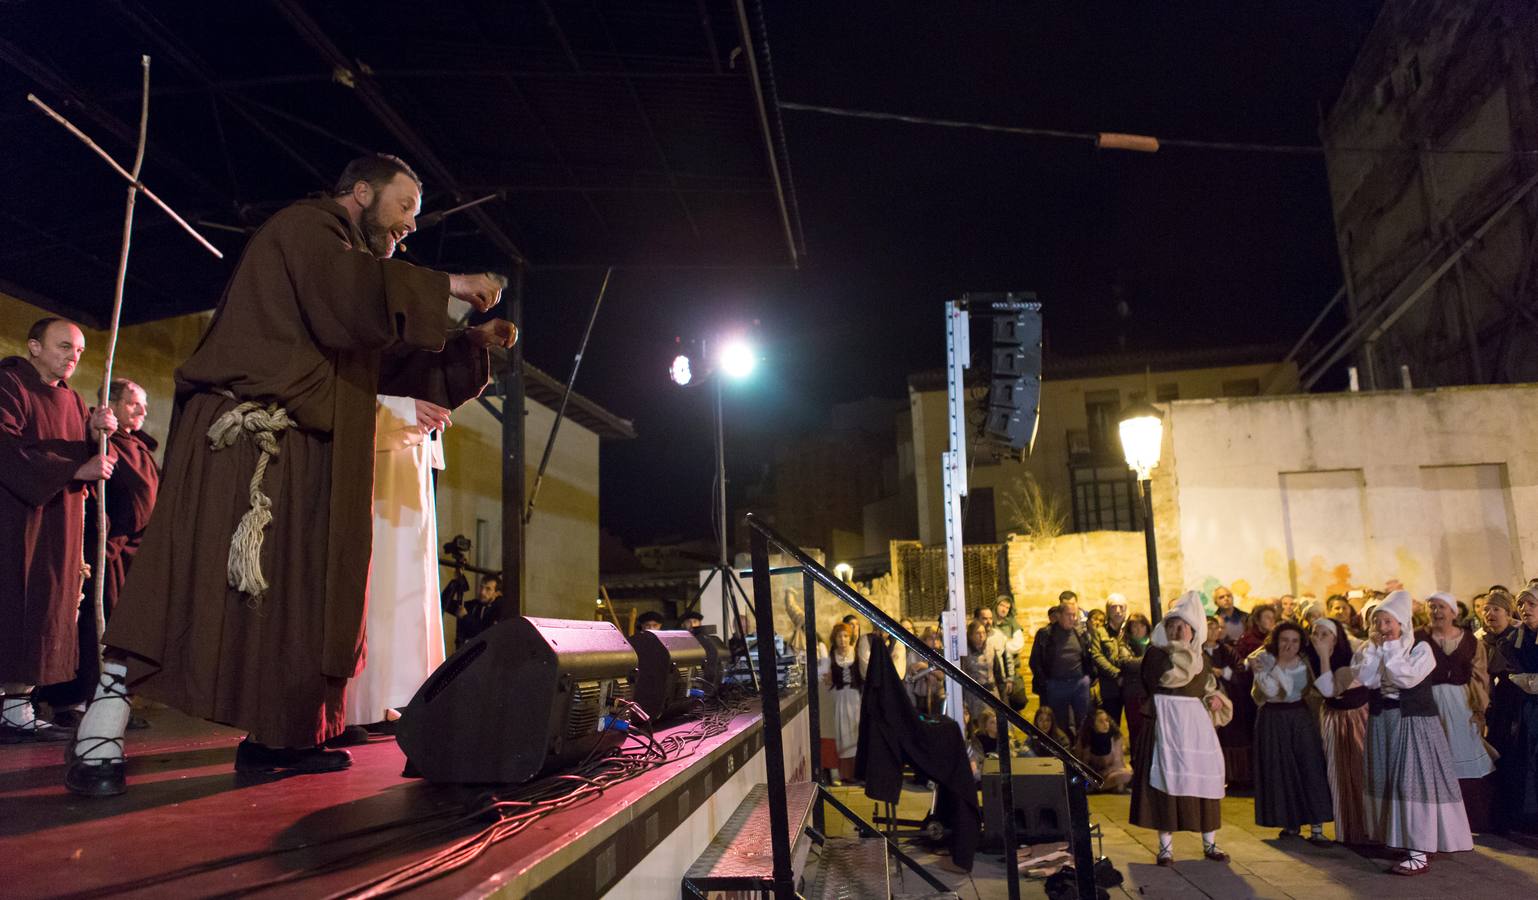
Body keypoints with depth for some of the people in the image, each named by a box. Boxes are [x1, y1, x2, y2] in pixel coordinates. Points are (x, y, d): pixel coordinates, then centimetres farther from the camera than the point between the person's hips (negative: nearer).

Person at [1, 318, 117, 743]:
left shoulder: (70, 400, 19)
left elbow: (93, 459, 15)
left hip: (57, 529, 8)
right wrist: (76, 470, -20)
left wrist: (97, 432, -6)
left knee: (42, 614, 5)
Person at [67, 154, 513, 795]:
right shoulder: (305, 227, 0)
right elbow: (352, 294, -24)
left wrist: (474, 344, 16)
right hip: (244, 435, -10)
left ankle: (271, 736, 10)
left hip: (299, 456, 10)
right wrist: (446, 285, -14)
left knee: (290, 586, 6)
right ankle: (101, 731, -12)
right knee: (202, 572, -16)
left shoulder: (349, 261, 29)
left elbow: (401, 367, 28)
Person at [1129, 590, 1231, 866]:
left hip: (1197, 723, 5)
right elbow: (1174, 676, -20)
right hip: (1167, 722, -5)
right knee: (1168, 778, -4)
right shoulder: (1156, 653, -4)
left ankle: (1209, 843, 19)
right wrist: (1182, 646, -17)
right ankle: (1166, 846, 4)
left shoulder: (1199, 658, 14)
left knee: (1204, 777, 5)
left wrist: (1214, 699, 2)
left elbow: (1210, 686, 23)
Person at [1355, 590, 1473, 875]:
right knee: (1386, 779, 8)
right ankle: (1396, 837, 21)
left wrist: (1390, 649, -17)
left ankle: (1419, 853, -5)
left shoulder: (1420, 648, -7)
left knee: (1413, 780, -8)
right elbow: (1366, 679, -9)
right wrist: (1376, 648, -10)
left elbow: (1408, 678, -22)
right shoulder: (1371, 649, 6)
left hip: (1413, 721, -5)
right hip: (1382, 721, 5)